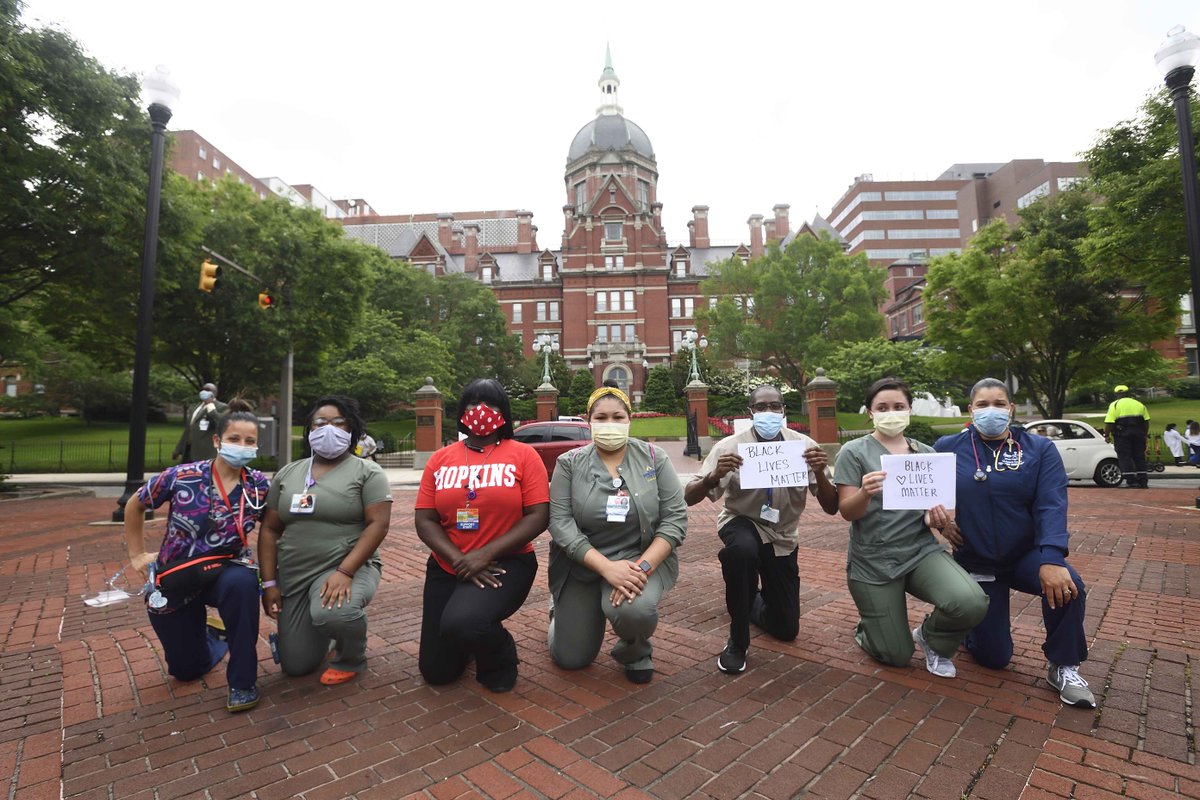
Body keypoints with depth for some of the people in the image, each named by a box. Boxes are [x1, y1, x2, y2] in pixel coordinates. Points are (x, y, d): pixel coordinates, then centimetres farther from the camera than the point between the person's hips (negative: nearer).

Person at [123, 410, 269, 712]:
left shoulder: (259, 486, -14)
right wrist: (137, 554, 5)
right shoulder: (181, 476, -16)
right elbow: (134, 506, 3)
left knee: (242, 583, -40)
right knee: (187, 669, 11)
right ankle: (214, 639, 49)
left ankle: (243, 681, -22)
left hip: (225, 571, -1)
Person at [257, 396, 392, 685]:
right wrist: (269, 583, 3)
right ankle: (327, 628, 39)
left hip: (347, 567, -5)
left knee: (331, 613, -36)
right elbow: (270, 530, 10)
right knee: (296, 666, 6)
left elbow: (378, 524, -15)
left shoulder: (367, 472, -6)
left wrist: (344, 571, -25)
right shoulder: (287, 474, 10)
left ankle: (351, 659, -2)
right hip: (293, 577, 5)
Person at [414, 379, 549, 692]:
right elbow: (424, 520, -1)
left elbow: (538, 516, -12)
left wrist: (485, 554, -19)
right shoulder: (440, 459, 4)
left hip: (506, 563, -4)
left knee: (462, 622, -32)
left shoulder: (523, 455, -6)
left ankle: (499, 659, 4)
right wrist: (459, 560, -16)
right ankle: (473, 639, 41)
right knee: (436, 672, 8)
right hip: (447, 567, 4)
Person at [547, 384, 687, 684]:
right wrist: (607, 567, -25)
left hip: (642, 557, -1)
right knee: (570, 658, 4)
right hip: (583, 563, 1)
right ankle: (563, 607, 38)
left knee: (634, 609, -33)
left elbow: (675, 518, -9)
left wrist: (642, 566, -22)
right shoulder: (569, 463, -6)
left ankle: (635, 651, 4)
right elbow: (560, 522, -14)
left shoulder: (654, 457, -5)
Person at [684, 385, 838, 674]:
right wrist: (715, 476, -43)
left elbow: (831, 508, -14)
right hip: (742, 523, -2)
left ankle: (751, 602, 40)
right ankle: (737, 640, -16)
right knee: (742, 549, -39)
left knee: (786, 629, 4)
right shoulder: (730, 446, -19)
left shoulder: (804, 445, -14)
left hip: (782, 537, 3)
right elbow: (689, 497, -23)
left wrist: (820, 474, -34)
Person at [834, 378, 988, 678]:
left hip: (922, 550, 3)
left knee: (972, 604, -26)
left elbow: (936, 507, 13)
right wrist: (865, 493, -33)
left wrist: (936, 518, -12)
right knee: (897, 656, -1)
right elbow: (847, 512, -11)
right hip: (873, 561, -3)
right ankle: (867, 628, 36)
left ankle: (931, 637, 8)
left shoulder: (926, 453, 7)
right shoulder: (854, 452, -6)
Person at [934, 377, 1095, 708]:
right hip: (976, 563, 0)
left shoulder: (1040, 450, -7)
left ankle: (1063, 668, -7)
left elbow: (1051, 506, -19)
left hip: (1028, 555, 0)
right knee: (994, 657, 2)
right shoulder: (949, 448, -6)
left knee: (1067, 586, -34)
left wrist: (1051, 558, -33)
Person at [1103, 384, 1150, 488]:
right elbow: (1146, 421, 15)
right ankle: (1143, 482, 12)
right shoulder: (1139, 404, 14)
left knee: (1125, 457, -3)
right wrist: (1144, 434, 23)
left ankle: (1131, 482, -7)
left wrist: (1107, 435, -4)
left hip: (1122, 434, -5)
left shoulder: (1115, 405, -4)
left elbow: (1109, 423, -12)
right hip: (1138, 433, 5)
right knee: (1139, 457, 11)